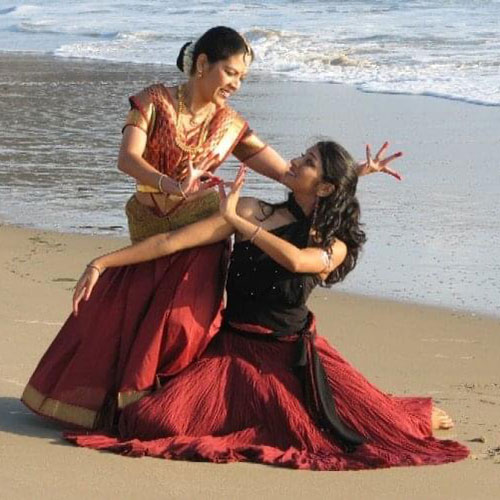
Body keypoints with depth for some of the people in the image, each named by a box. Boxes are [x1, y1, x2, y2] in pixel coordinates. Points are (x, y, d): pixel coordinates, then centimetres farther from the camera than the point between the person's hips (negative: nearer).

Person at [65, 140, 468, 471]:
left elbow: (295, 260, -27)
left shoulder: (334, 246, -2)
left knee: (382, 427, -9)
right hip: (235, 349, 0)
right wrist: (101, 264, -9)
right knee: (159, 422, -21)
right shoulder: (253, 212, -3)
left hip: (294, 353, 0)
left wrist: (235, 220, -21)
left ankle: (419, 417, 33)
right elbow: (172, 242, -6)